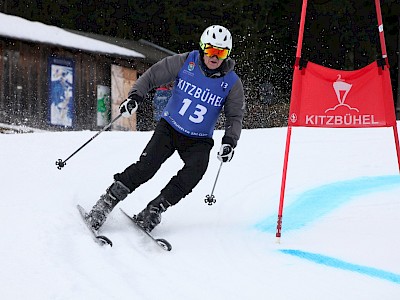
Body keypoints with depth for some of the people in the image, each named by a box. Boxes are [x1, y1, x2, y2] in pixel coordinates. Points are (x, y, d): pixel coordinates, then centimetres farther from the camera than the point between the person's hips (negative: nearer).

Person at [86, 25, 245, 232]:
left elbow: (235, 116, 1)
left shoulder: (232, 83, -8)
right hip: (170, 127, -1)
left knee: (196, 169, -28)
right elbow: (152, 76, -1)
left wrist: (229, 141, -15)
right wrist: (135, 96, -16)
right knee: (147, 165, -22)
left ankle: (153, 211, -20)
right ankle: (108, 201, -9)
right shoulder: (185, 62, -10)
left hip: (198, 140, 1)